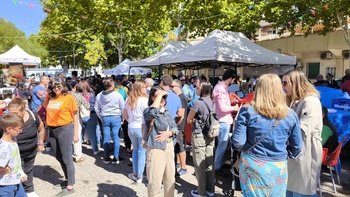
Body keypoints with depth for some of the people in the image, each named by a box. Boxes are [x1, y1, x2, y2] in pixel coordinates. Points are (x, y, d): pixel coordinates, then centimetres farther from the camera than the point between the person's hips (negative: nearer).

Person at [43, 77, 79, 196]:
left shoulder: (69, 98, -9)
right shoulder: (49, 98, 6)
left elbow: (75, 116, -7)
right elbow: (47, 113, 15)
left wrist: (76, 133, -9)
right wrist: (46, 130, 12)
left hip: (65, 129, -6)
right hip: (52, 130, 6)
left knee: (67, 158, -1)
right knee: (59, 157, 17)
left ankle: (70, 187, 7)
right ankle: (67, 178, 36)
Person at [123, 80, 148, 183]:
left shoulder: (129, 100, 5)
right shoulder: (144, 100, -15)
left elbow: (125, 115, 11)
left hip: (131, 128, 6)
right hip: (142, 128, -6)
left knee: (135, 150, 20)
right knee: (142, 152, 5)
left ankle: (135, 174, 27)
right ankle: (139, 176, 13)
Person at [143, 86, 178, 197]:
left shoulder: (166, 111, 8)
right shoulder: (148, 111, -13)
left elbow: (175, 128, 9)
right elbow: (153, 112, -38)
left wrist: (169, 133, -13)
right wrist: (159, 94, -27)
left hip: (169, 146, 7)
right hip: (156, 149, -7)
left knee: (170, 178, 21)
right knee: (155, 181, 0)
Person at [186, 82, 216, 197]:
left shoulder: (198, 103, -15)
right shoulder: (212, 102, 5)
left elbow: (189, 120, -6)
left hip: (199, 136, -7)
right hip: (210, 135, 7)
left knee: (199, 164, 4)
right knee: (209, 163, 13)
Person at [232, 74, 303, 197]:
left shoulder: (247, 111, -12)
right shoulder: (290, 115, -4)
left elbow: (238, 142, -14)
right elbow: (297, 146, 1)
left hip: (253, 165, -2)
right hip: (279, 167, 2)